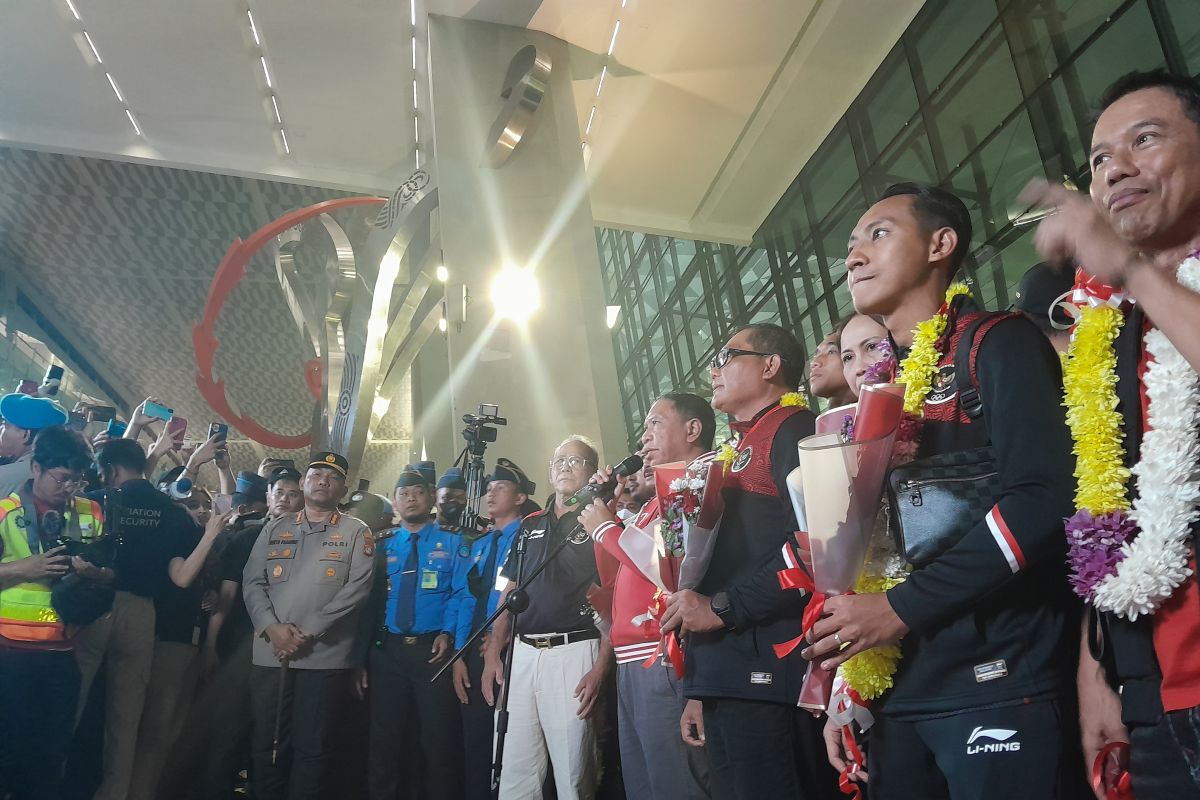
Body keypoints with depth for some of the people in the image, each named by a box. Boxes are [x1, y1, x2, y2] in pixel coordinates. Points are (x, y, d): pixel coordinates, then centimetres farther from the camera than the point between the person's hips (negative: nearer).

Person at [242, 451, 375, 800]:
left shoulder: (356, 532, 3)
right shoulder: (275, 528, 14)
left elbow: (357, 590, -7)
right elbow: (252, 582, 7)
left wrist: (307, 632, -13)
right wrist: (272, 628, -10)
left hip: (326, 656, -3)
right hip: (270, 654, 3)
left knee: (313, 747, 4)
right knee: (267, 742, 10)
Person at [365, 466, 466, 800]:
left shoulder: (452, 542, 4)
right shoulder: (383, 545, 12)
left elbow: (459, 593, -4)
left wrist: (447, 633, -18)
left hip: (434, 649, -3)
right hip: (387, 650, 3)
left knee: (438, 736, 4)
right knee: (385, 736, 12)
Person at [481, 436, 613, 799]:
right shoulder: (529, 526, 17)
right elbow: (509, 593, 17)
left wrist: (601, 666, -15)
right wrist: (492, 654, 8)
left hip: (574, 652, -5)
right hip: (521, 652, 5)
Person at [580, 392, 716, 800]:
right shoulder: (662, 494, 23)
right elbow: (618, 581, 22)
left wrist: (606, 528, -6)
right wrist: (603, 510, 12)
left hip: (665, 662, -10)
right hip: (633, 664, 10)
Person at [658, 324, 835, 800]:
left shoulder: (792, 430, -6)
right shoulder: (740, 451, 23)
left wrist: (724, 606, -15)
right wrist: (698, 689, 20)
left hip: (767, 673, -9)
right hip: (725, 680, 9)